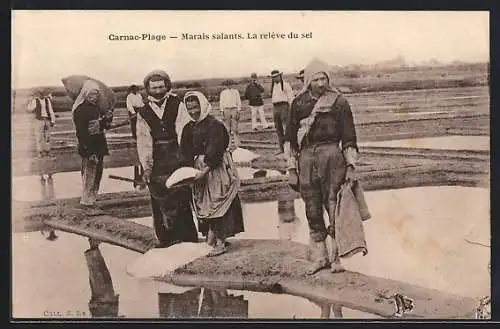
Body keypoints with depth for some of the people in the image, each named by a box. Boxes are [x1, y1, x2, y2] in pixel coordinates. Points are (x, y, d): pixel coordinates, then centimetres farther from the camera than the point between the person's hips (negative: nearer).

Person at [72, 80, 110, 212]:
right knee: (89, 175, -5)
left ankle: (91, 200, 22)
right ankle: (87, 203, 4)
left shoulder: (96, 108, 14)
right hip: (89, 149, -9)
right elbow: (81, 133, -18)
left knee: (98, 173, 12)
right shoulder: (80, 110, -12)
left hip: (99, 147, 9)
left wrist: (106, 119, 1)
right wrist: (89, 151, -22)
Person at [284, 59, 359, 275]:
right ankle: (320, 257, 16)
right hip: (306, 158, 3)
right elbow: (290, 138, 12)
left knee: (335, 208, -3)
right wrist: (292, 169, 8)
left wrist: (351, 165, -4)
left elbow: (349, 136, 3)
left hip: (332, 154, -3)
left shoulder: (338, 102, 2)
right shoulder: (298, 103, 9)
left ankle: (335, 257, 7)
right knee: (312, 211, 6)